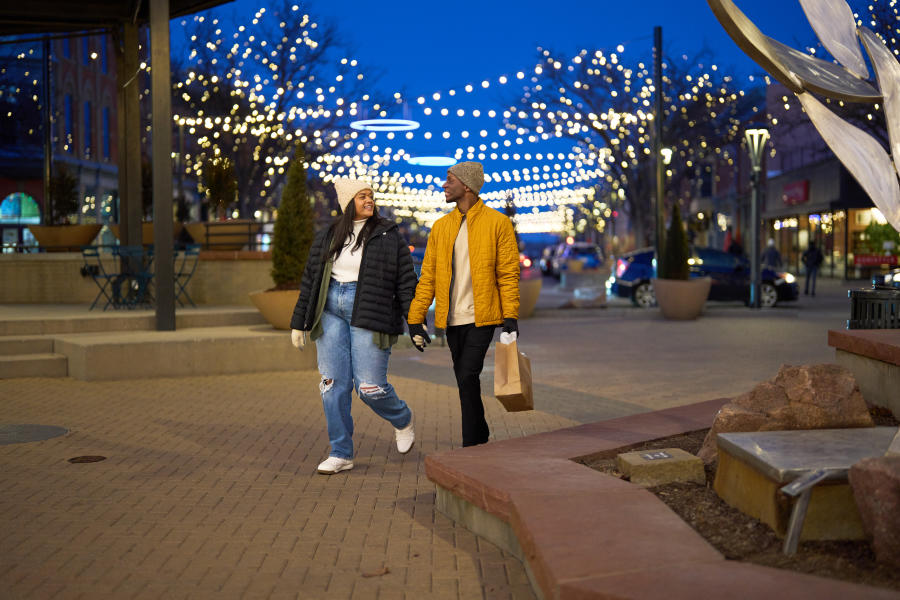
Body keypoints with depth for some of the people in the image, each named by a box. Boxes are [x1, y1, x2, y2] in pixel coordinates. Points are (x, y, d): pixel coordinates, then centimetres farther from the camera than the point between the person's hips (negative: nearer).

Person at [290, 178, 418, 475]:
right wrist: (299, 323, 14)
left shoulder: (388, 236, 2)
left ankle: (402, 420, 26)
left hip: (369, 315, -4)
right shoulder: (326, 238, 11)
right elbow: (310, 282, 16)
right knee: (334, 383, -1)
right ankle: (341, 454, 8)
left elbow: (406, 281, 1)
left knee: (370, 387, -7)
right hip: (331, 311, 4)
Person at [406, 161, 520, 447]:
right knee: (466, 382, 11)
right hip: (452, 319, 5)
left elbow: (508, 273, -3)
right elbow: (428, 276, 10)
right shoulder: (441, 226, 10)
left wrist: (510, 316, -11)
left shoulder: (497, 222, -2)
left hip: (482, 317, -5)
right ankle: (481, 439, 28)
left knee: (468, 377, -15)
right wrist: (415, 318, 5)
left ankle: (471, 447, -7)